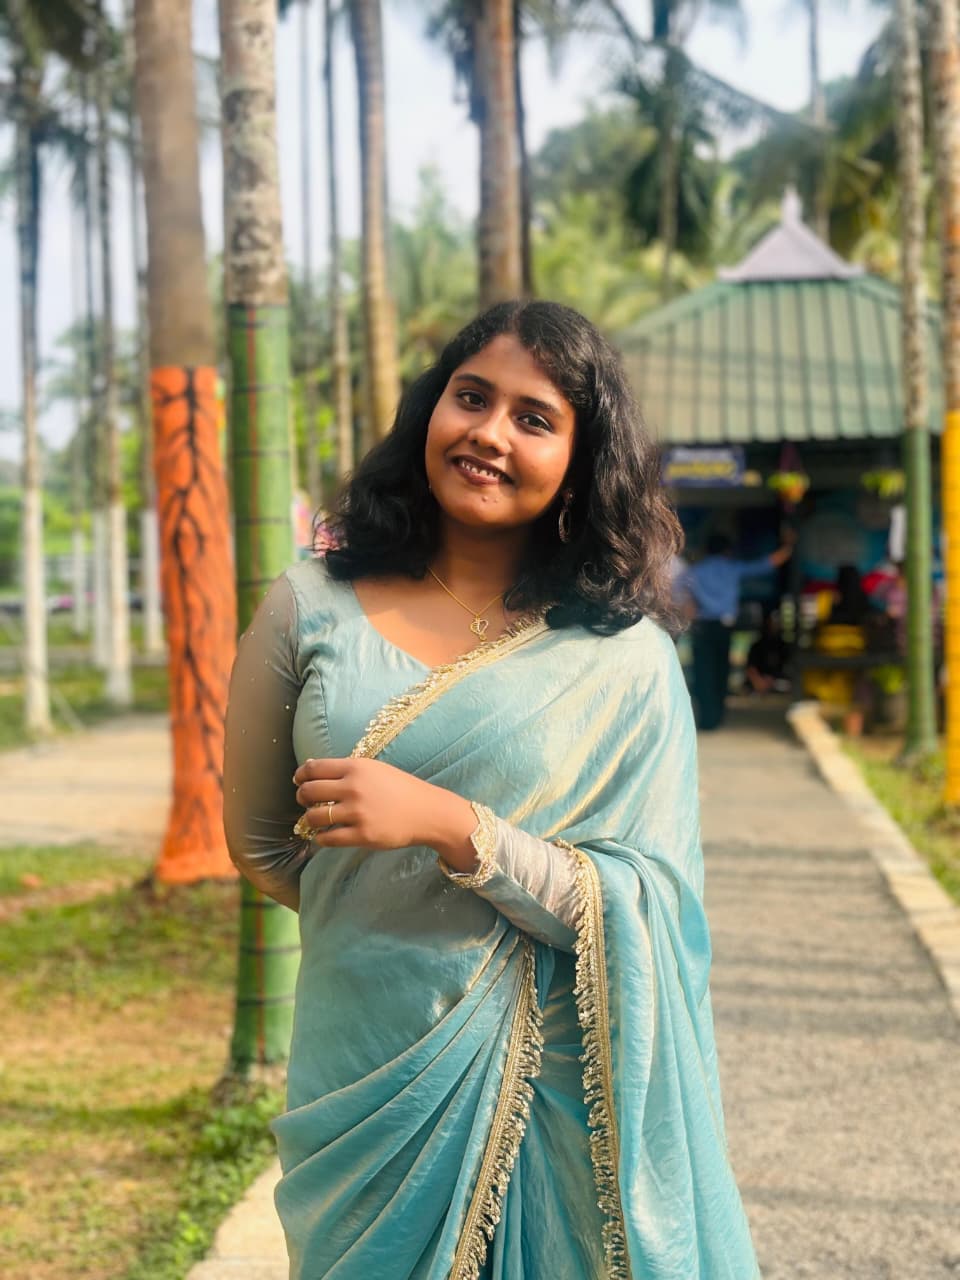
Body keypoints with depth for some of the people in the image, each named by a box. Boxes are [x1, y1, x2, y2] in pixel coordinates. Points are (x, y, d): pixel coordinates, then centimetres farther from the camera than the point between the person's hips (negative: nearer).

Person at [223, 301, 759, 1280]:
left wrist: (448, 823, -23)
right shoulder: (309, 612, -2)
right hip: (360, 1080, 2)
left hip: (554, 1094, -1)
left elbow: (641, 905, -12)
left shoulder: (627, 658, -5)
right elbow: (260, 846, 9)